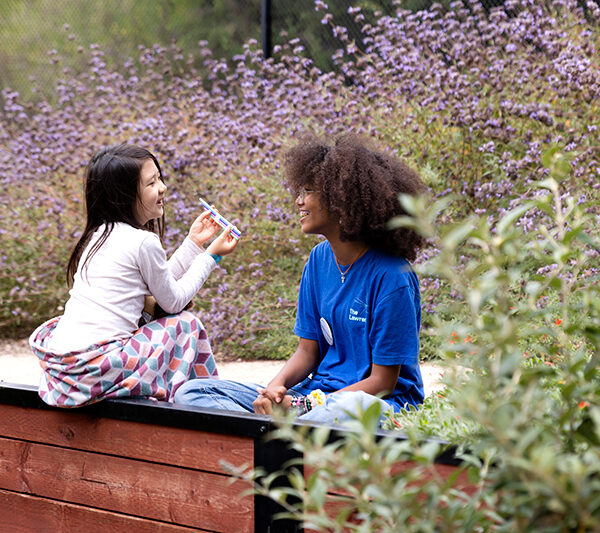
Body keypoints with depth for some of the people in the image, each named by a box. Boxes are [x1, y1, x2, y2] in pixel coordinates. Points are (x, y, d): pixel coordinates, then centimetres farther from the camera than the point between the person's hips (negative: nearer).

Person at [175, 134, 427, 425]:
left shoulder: (392, 277, -15)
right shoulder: (319, 259, 8)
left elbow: (382, 382, -13)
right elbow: (308, 350, 11)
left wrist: (304, 405, -21)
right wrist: (275, 387, -12)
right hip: (318, 394, 7)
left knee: (347, 408, -46)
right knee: (191, 392, -7)